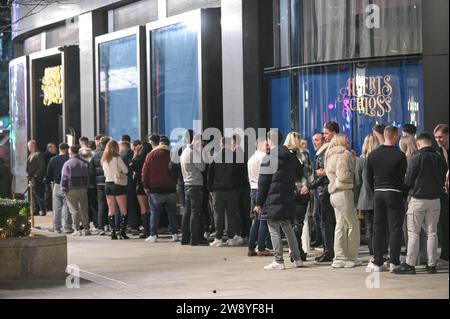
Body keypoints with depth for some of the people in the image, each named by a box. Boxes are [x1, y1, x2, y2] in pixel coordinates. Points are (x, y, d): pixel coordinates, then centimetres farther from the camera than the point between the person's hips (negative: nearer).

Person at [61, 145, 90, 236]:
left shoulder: (67, 164, -7)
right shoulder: (85, 163, 6)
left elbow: (64, 177, -8)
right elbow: (88, 176, 11)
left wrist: (64, 189, -3)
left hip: (72, 190, -4)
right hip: (83, 189, 4)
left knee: (74, 210, 0)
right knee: (84, 210, 9)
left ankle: (77, 230, -1)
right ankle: (86, 229, 8)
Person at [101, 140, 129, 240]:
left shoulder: (104, 159, 7)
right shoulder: (117, 158, -11)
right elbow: (126, 170, -9)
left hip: (108, 184, 6)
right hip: (118, 184, -6)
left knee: (111, 210, 8)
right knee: (123, 210, 0)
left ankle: (113, 232, 3)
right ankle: (122, 231, -6)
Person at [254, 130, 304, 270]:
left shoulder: (268, 159, -11)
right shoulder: (292, 157, 6)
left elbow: (263, 183, -10)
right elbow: (299, 175, 17)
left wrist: (259, 203, -6)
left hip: (272, 200, -6)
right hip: (288, 200, 6)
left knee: (274, 231, 0)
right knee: (288, 228, 16)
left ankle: (278, 261, -1)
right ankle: (297, 258, 17)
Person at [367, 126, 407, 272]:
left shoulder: (373, 154, 4)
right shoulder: (400, 155, -10)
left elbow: (369, 177, 9)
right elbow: (404, 177, -8)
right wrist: (404, 193, 5)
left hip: (378, 193, 4)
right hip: (395, 194, -4)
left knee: (378, 229, 9)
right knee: (395, 229, 0)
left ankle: (377, 263, 9)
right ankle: (394, 263, -1)